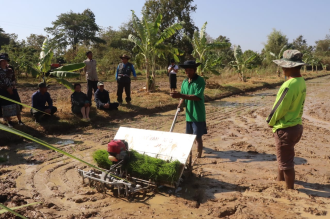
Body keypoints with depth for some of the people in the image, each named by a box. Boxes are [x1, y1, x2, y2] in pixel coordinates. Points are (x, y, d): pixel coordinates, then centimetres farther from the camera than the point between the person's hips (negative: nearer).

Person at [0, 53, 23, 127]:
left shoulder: (10, 70, 10)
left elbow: (14, 80, 9)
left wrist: (12, 87, -6)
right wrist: (7, 88, -14)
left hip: (12, 90, 3)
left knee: (16, 105, 2)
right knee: (6, 106, 1)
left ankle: (20, 120, 8)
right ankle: (9, 122, 11)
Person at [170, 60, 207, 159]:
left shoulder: (200, 81, -13)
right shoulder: (184, 82, 7)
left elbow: (197, 97, -24)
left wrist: (180, 95, -31)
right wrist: (180, 104, -9)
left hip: (198, 115, -6)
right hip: (188, 114, 7)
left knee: (198, 137, 1)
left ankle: (199, 156, 13)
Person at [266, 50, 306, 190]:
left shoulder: (289, 85, -26)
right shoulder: (301, 82, 3)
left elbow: (279, 108, -20)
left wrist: (270, 122, -1)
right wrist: (274, 122, 9)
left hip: (286, 129, -9)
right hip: (296, 125, 9)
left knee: (286, 161, 6)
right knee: (283, 156, 27)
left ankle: (290, 189, 21)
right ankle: (280, 179, 47)